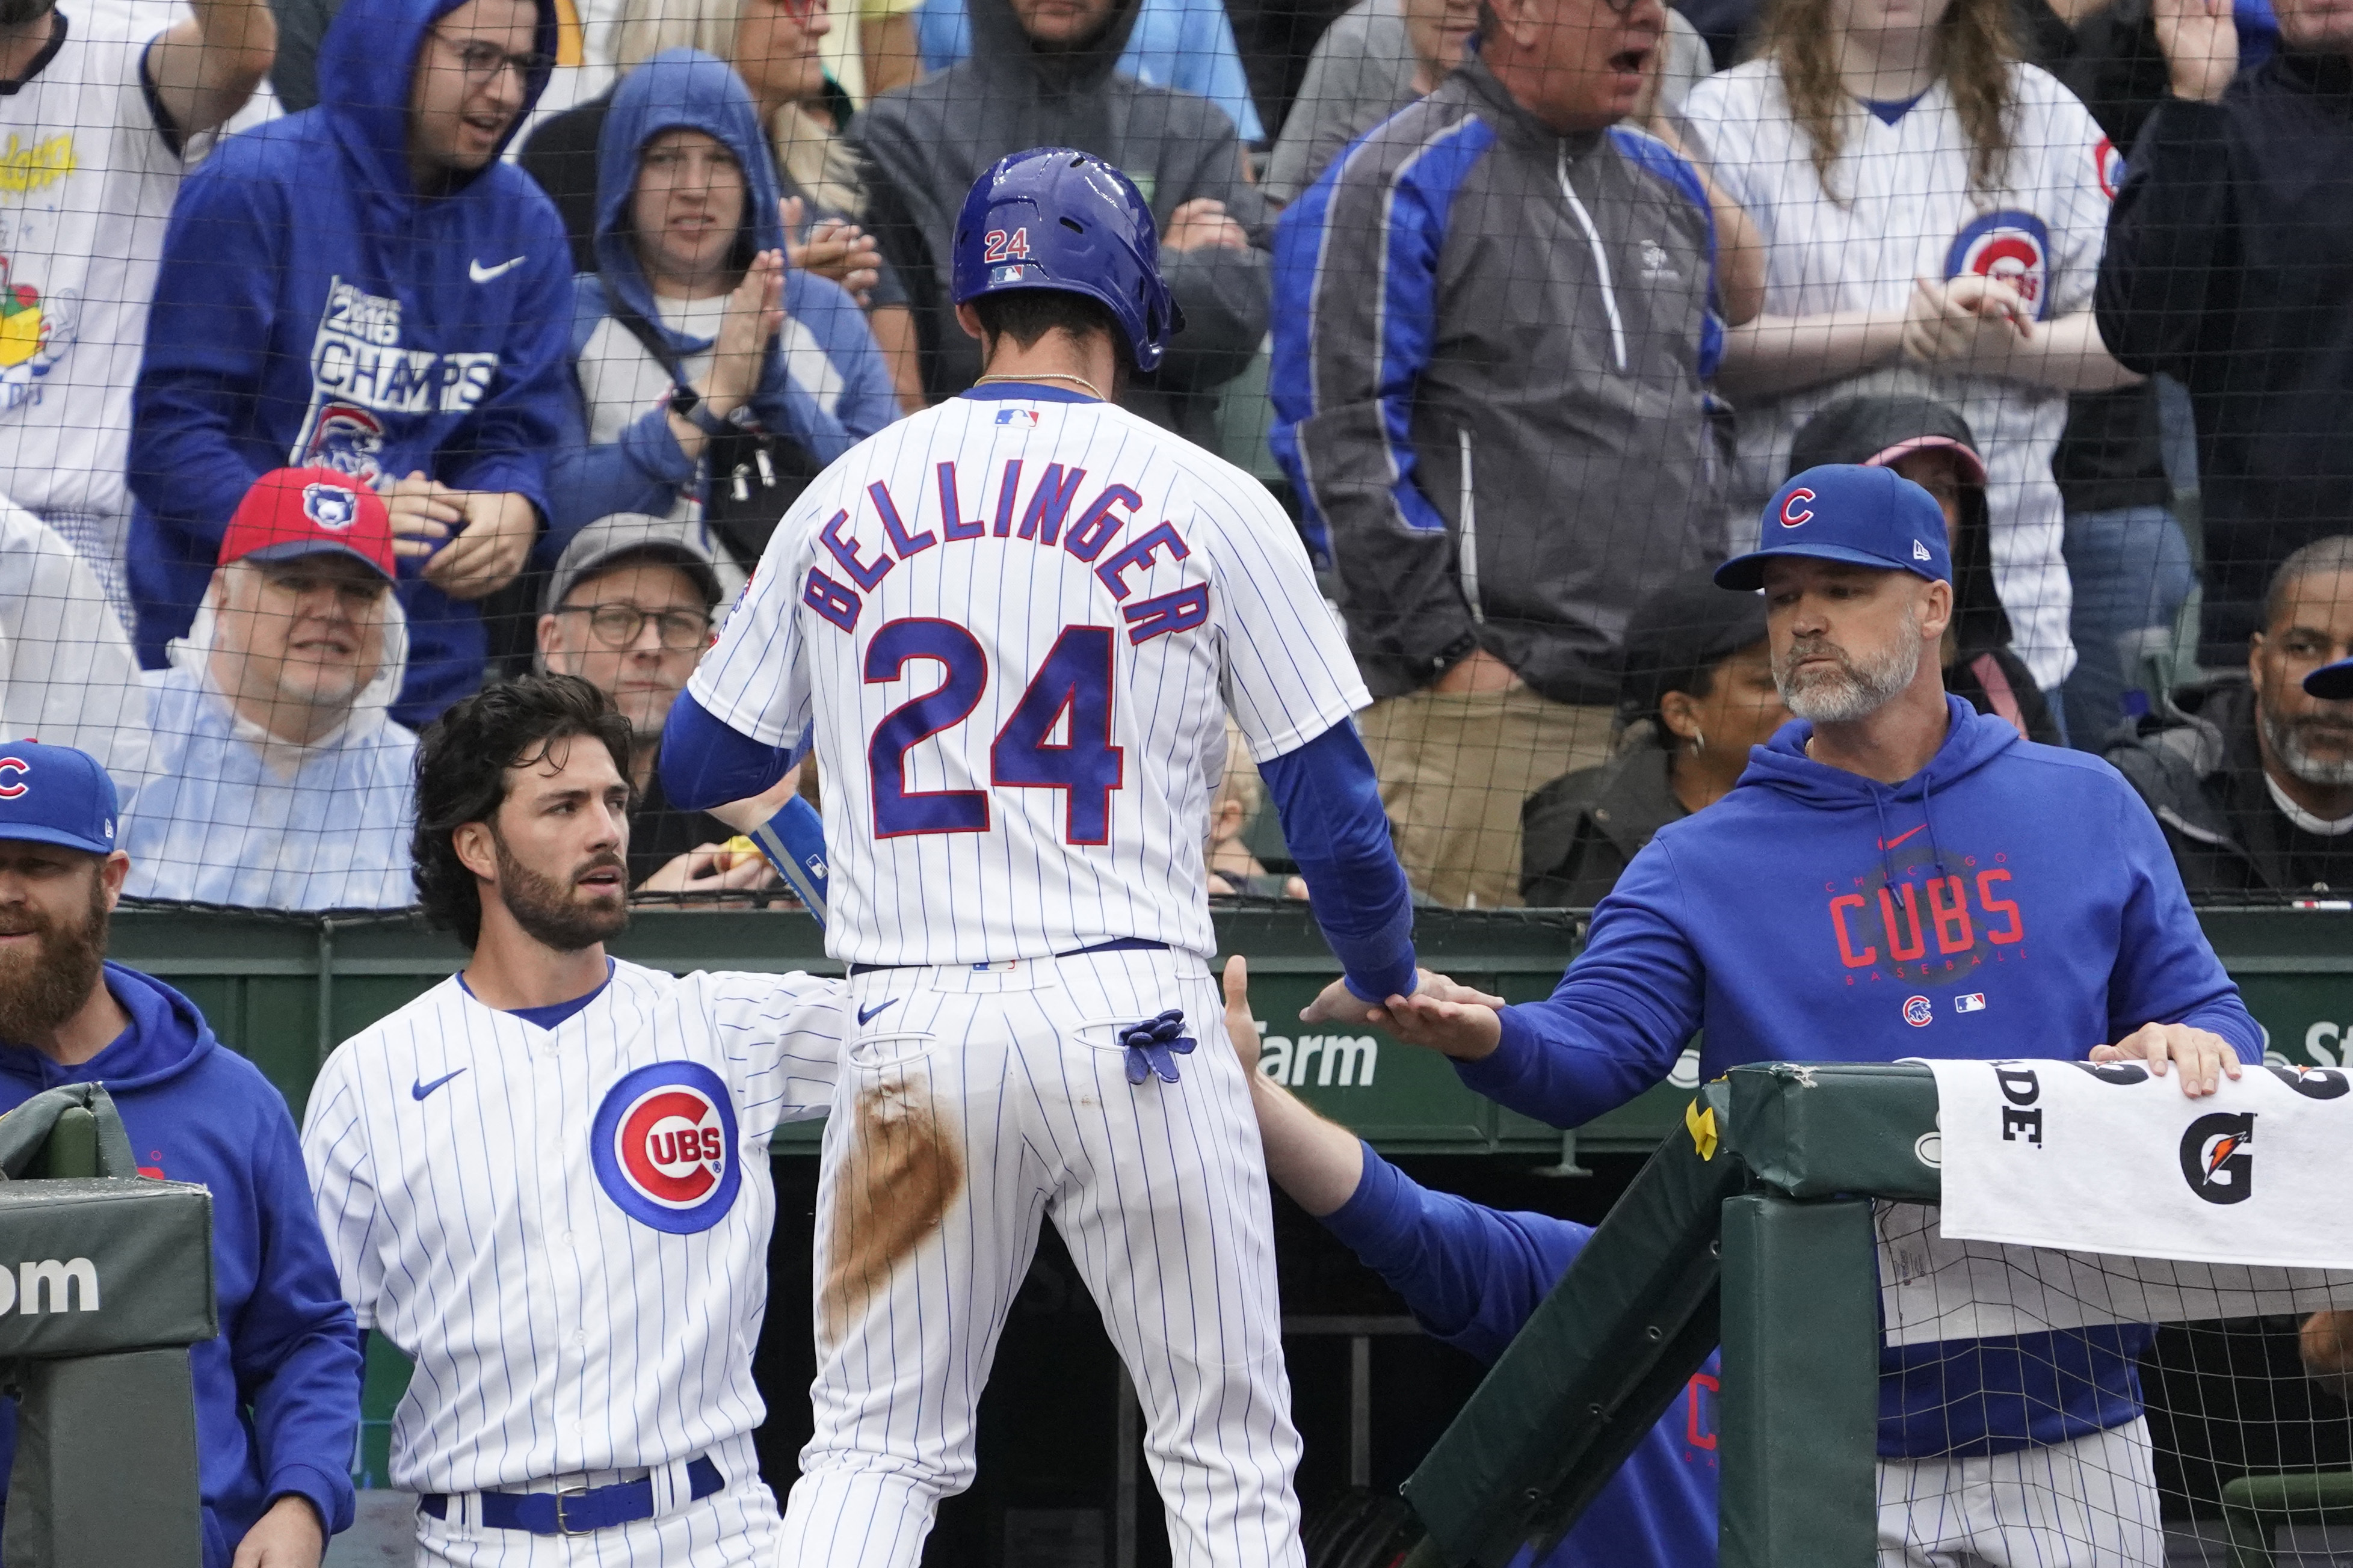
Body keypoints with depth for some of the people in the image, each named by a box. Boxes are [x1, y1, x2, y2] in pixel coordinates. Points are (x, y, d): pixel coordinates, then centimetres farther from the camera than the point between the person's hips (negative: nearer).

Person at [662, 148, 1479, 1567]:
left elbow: (697, 768, 18)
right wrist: (1388, 975, 20)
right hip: (1132, 1019, -2)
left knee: (875, 1450, 9)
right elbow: (1332, 807, 1)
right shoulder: (1210, 504, 0)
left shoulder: (843, 499, 8)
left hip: (912, 1031, 2)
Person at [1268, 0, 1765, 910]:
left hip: (1672, 697, 7)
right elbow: (1340, 444, -9)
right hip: (1488, 702, -7)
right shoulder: (1396, 186, -4)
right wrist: (1451, 648, -14)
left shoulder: (1668, 188, 18)